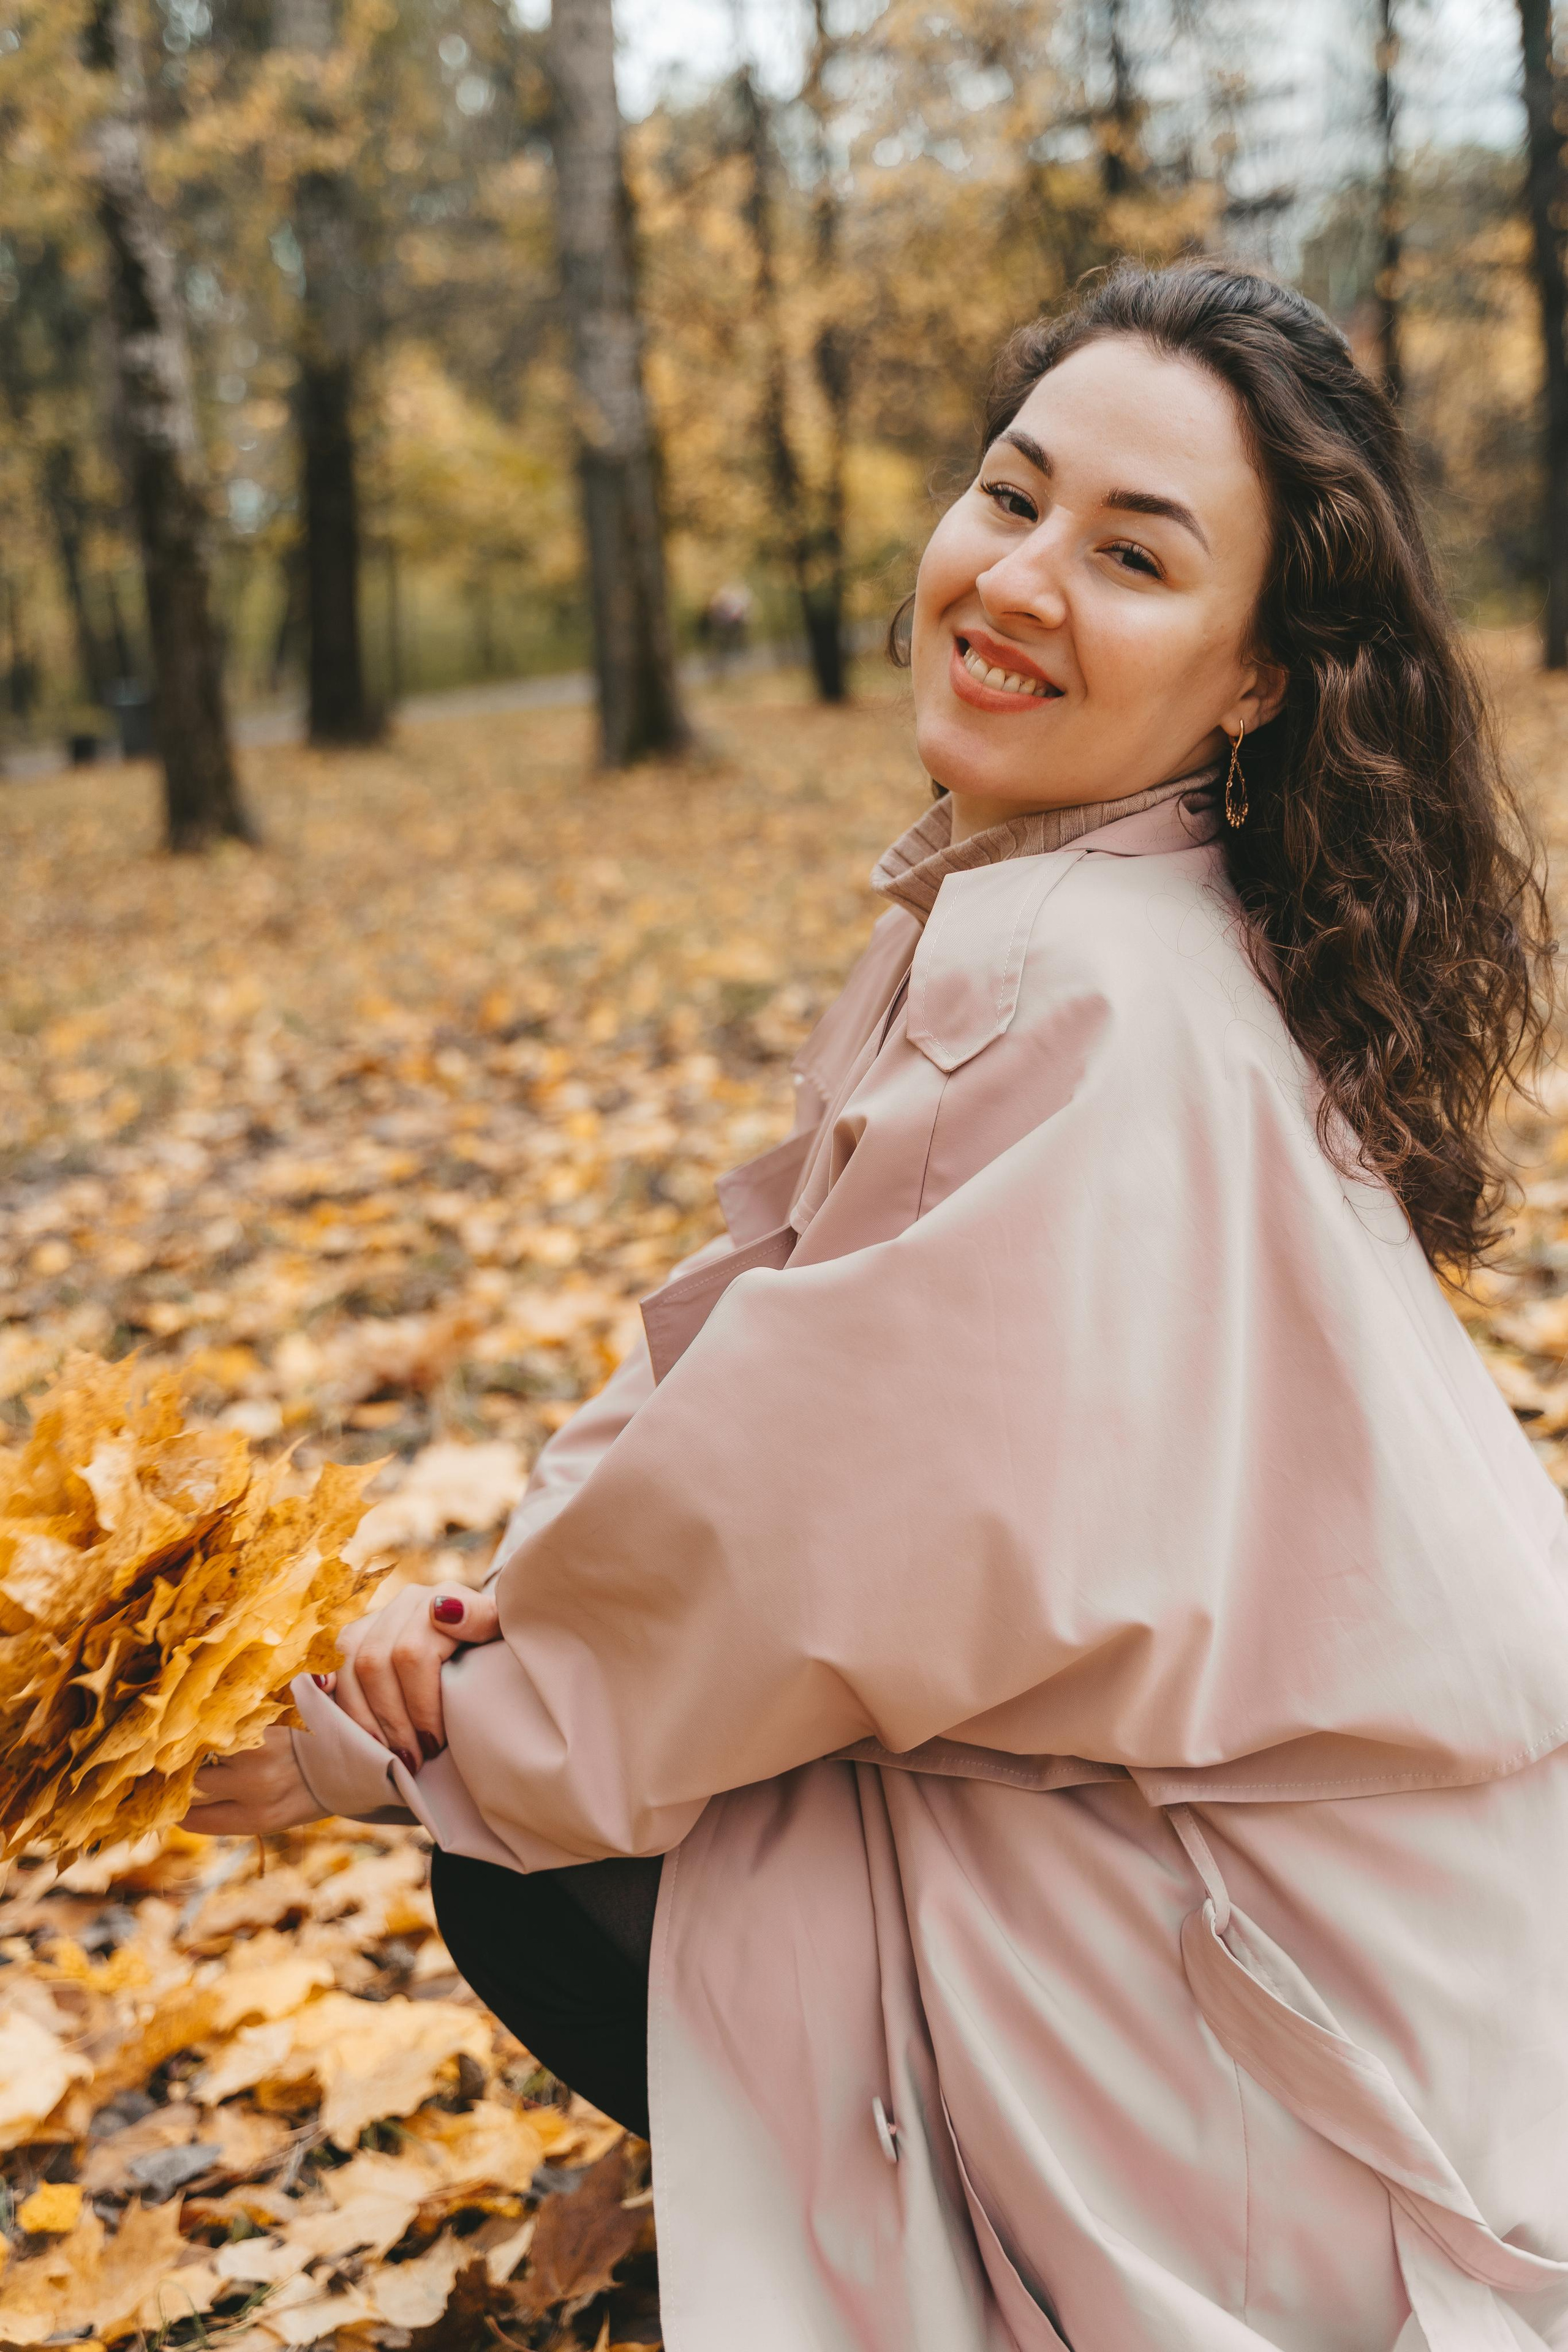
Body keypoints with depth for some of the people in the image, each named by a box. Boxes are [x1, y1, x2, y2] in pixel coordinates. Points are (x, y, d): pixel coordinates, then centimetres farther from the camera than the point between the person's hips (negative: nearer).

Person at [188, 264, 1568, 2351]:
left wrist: (386, 1736, -10)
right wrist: (514, 1611, -9)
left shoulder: (1088, 1016, -29)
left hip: (1296, 1948, -8)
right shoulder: (1000, 916, 2)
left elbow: (802, 1540, -24)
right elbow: (787, 1357, 5)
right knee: (530, 1814, 7)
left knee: (542, 1872, -5)